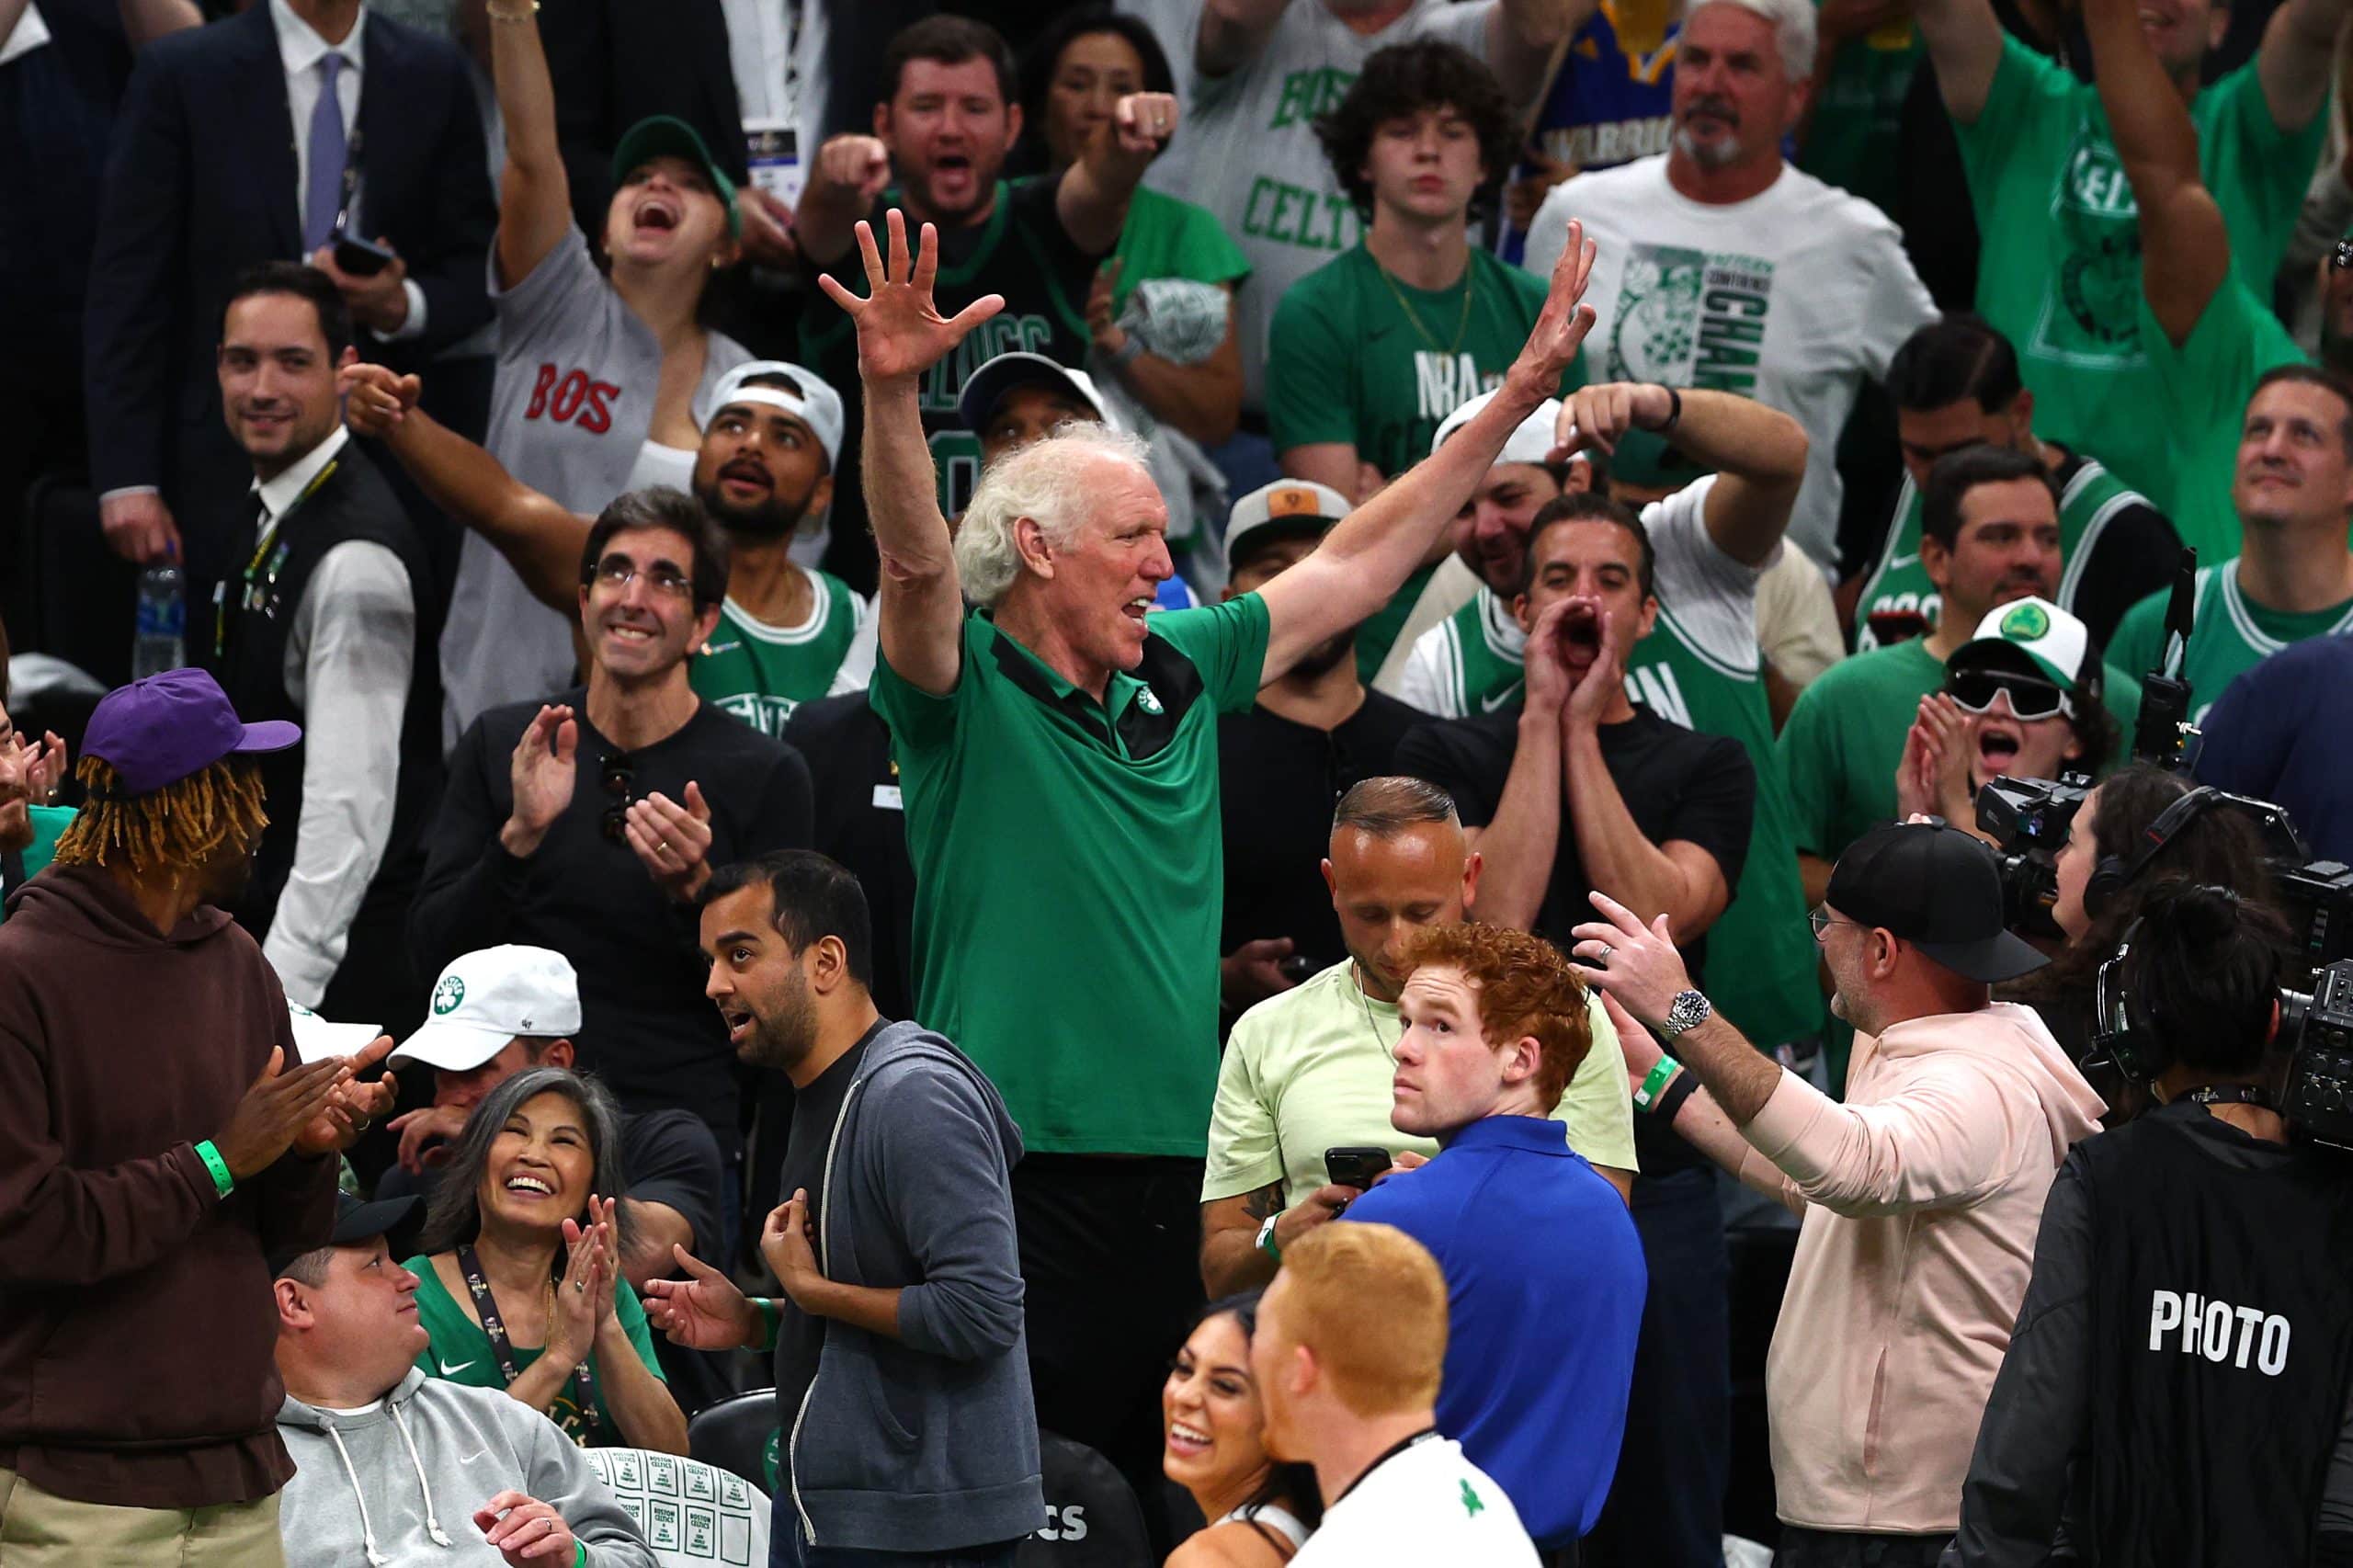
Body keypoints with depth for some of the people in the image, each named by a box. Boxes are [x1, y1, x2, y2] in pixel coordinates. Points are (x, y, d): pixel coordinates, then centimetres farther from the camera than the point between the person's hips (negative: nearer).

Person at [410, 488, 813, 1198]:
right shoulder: (500, 746, 7)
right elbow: (435, 951, 1)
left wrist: (693, 890, -18)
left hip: (684, 1146, -2)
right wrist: (520, 837, -15)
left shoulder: (765, 777, -1)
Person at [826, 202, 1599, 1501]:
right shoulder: (967, 688, -2)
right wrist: (891, 392, -38)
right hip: (1016, 1184, -7)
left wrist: (1519, 396, 24)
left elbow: (1358, 566, 23)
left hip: (1173, 1179, 7)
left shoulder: (1176, 679, 16)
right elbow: (917, 563, -21)